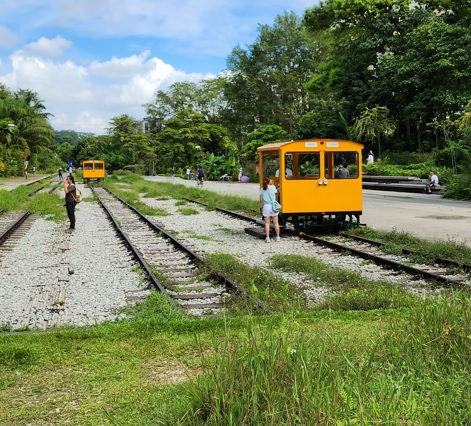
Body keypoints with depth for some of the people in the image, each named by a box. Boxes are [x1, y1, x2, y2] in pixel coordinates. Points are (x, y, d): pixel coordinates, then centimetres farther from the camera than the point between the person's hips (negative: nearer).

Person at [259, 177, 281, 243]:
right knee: (276, 223, 8)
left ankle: (267, 238, 1)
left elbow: (261, 200, 2)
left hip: (266, 206, 1)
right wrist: (272, 184, 19)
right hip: (273, 206, -1)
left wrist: (261, 207, 14)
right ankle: (278, 237, 13)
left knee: (267, 223, 5)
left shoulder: (262, 189, 0)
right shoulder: (273, 187, -3)